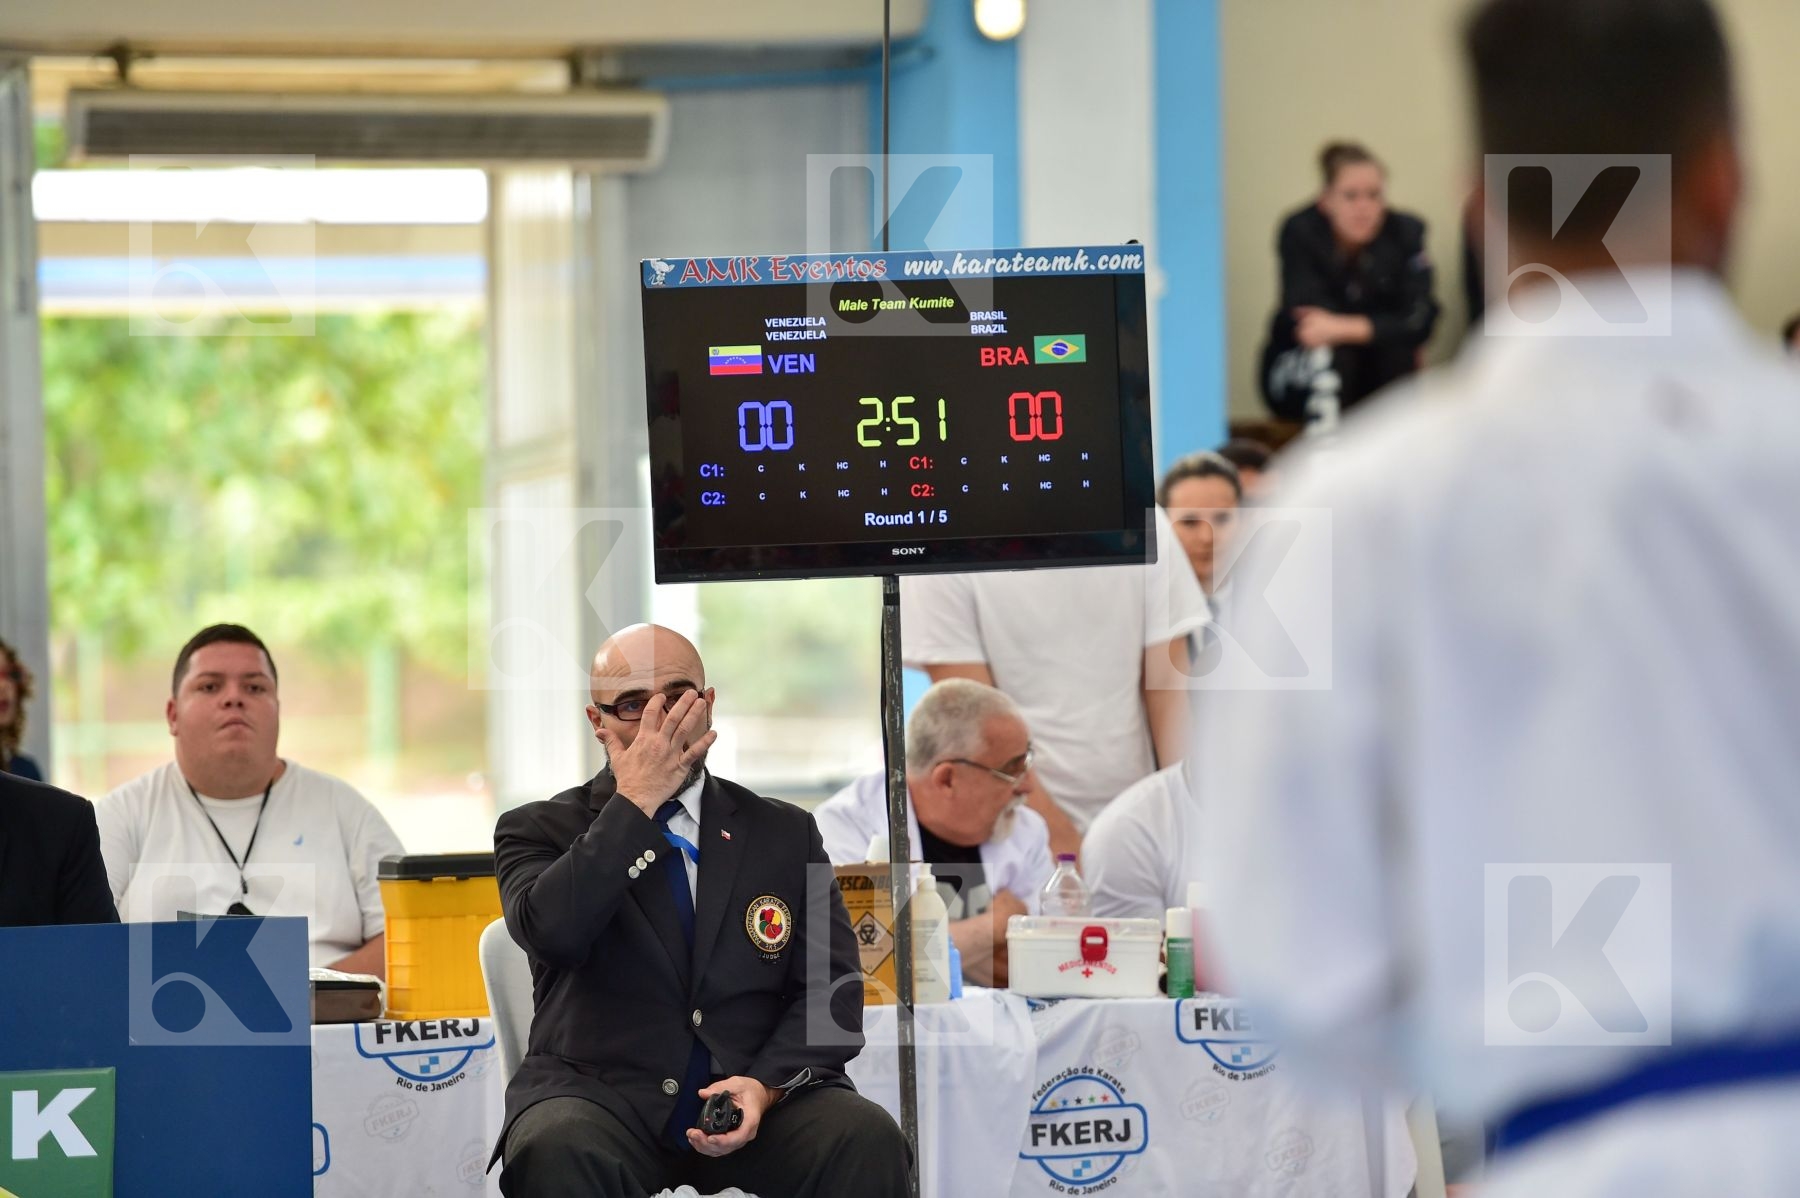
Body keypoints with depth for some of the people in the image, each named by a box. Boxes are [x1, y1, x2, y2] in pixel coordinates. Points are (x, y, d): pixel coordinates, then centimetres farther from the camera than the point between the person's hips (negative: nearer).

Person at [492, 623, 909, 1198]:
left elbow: (832, 986, 7)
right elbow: (551, 932, -13)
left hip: (760, 1092, 2)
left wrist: (766, 1083, -12)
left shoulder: (785, 833, 14)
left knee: (866, 1139, -29)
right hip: (600, 1096, -1)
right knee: (555, 1149, -36)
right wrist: (635, 803, -12)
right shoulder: (540, 830, 8)